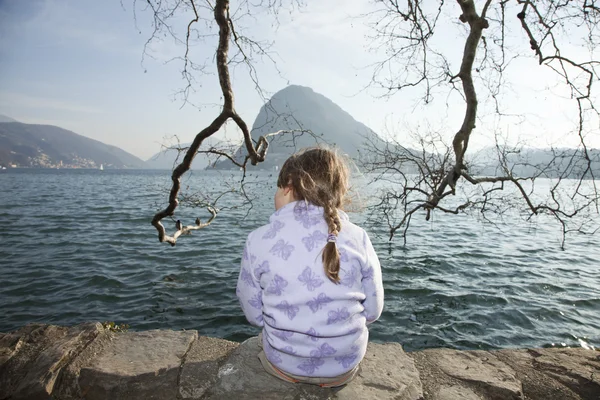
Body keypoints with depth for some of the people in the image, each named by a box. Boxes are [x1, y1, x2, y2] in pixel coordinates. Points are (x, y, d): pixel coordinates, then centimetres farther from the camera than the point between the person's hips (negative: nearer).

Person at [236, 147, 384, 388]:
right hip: (345, 365, 1)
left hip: (284, 363, 0)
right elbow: (372, 311, -6)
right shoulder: (358, 238, -15)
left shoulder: (258, 241, -18)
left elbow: (254, 315, -8)